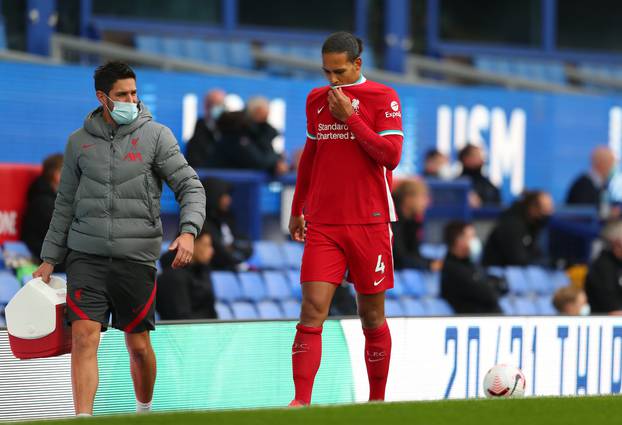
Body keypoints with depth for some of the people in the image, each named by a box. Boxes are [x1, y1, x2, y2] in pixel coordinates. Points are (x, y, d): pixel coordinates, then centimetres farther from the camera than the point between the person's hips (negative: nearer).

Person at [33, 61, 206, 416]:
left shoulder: (156, 136, 1)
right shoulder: (79, 142, 8)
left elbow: (190, 187, -1)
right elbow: (66, 204, 15)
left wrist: (188, 231, -19)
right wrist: (49, 259, 13)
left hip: (137, 256, -1)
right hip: (86, 255, 1)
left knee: (139, 345, 7)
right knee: (84, 337, -13)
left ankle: (145, 410, 30)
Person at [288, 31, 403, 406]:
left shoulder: (383, 98, -2)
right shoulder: (316, 100, 11)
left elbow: (391, 156, -11)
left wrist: (350, 117, -13)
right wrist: (297, 210, 24)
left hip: (370, 223, -2)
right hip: (322, 226, 2)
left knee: (372, 316, 6)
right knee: (312, 310, -11)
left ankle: (377, 400, 21)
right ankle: (301, 402, -15)